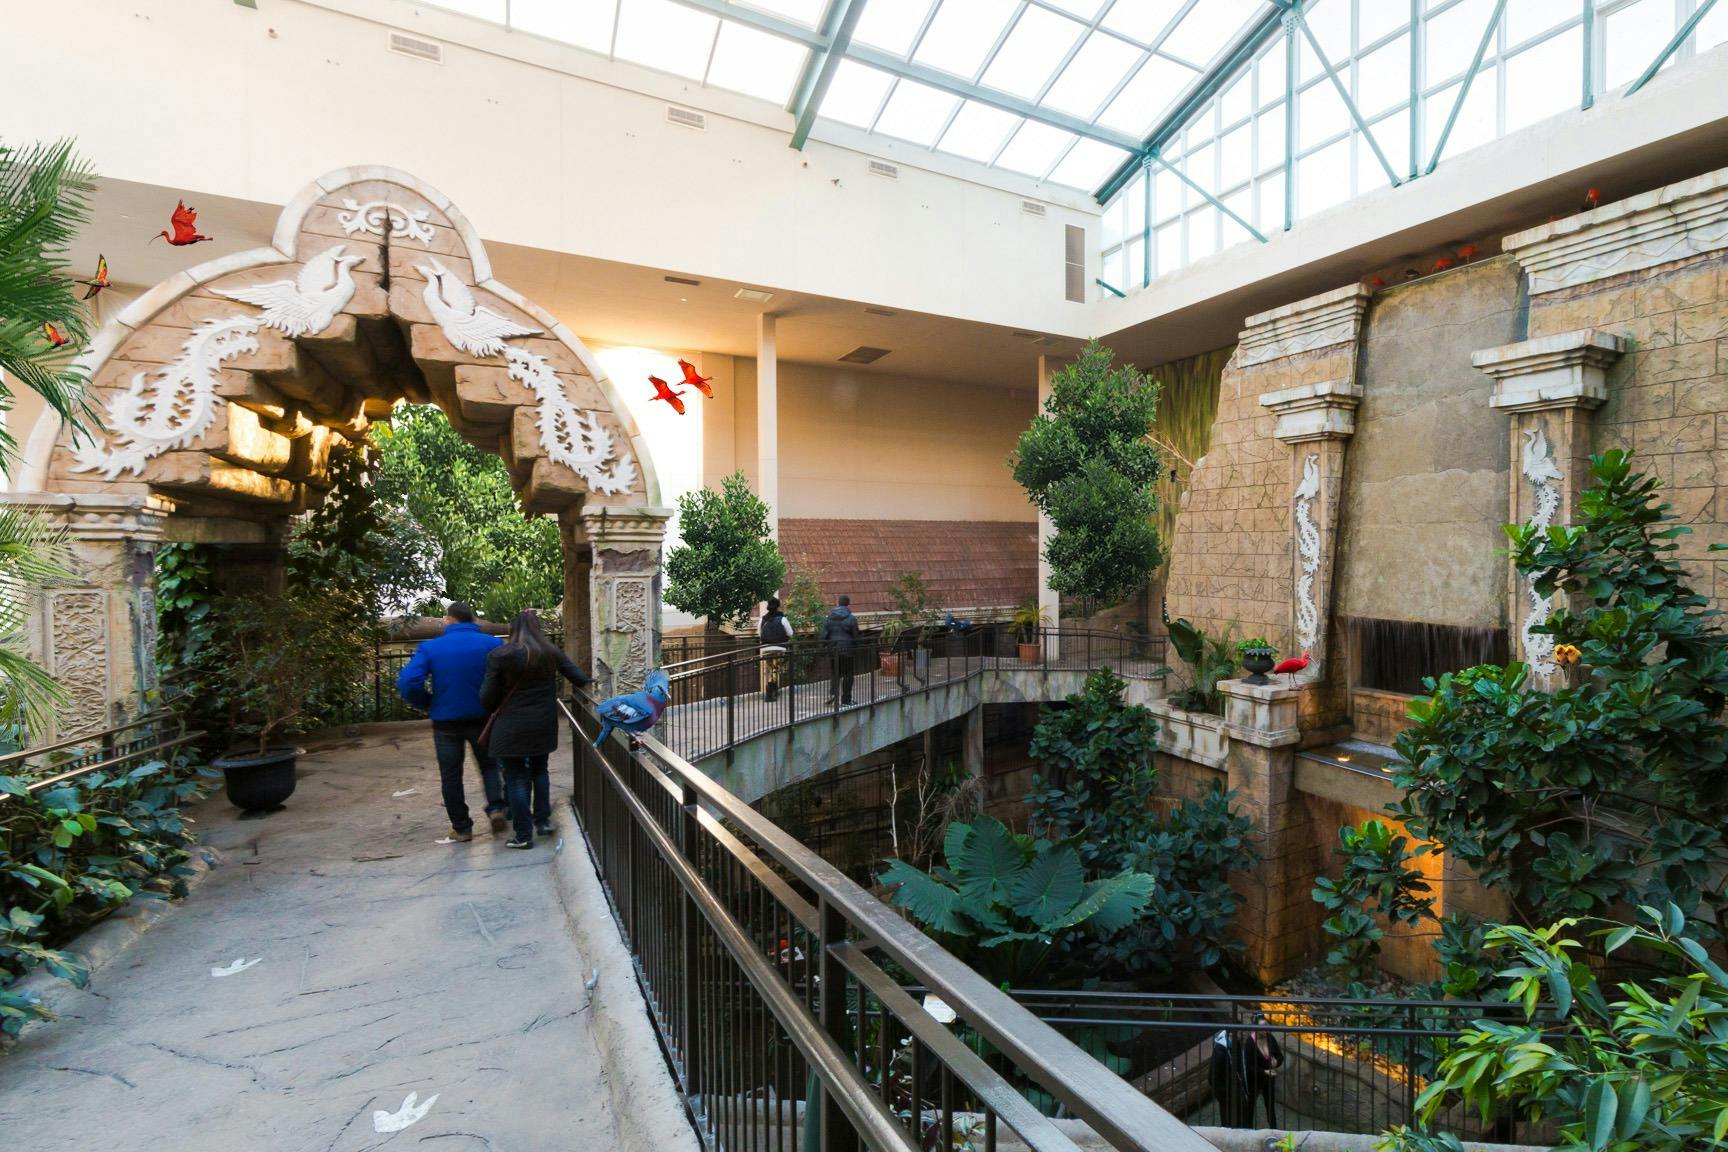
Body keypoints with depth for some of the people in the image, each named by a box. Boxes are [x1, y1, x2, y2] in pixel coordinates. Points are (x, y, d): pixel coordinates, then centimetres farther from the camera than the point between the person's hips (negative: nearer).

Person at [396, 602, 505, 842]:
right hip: (483, 718, 1)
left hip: (446, 721, 0)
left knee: (450, 775, 14)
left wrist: (427, 704, 0)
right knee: (489, 765, 20)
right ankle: (496, 806, 0)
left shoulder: (430, 647, -7)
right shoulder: (492, 644, -7)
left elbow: (407, 683, -16)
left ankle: (461, 827, 20)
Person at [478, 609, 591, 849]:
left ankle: (523, 835, 11)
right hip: (543, 726, 3)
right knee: (539, 770, 22)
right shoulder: (552, 652, -3)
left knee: (516, 778, 7)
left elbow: (486, 697, -8)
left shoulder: (499, 655, -10)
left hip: (511, 727, -3)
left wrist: (497, 710, 12)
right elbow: (580, 679, -2)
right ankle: (543, 820, 26)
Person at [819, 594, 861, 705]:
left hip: (832, 649, 3)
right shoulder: (851, 618, -7)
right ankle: (846, 699, 10)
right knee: (847, 674, 7)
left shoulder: (829, 618, 3)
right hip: (847, 649, -3)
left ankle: (832, 693, -6)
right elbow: (855, 636, -3)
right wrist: (855, 648, 10)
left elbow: (824, 635, 1)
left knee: (834, 672, 16)